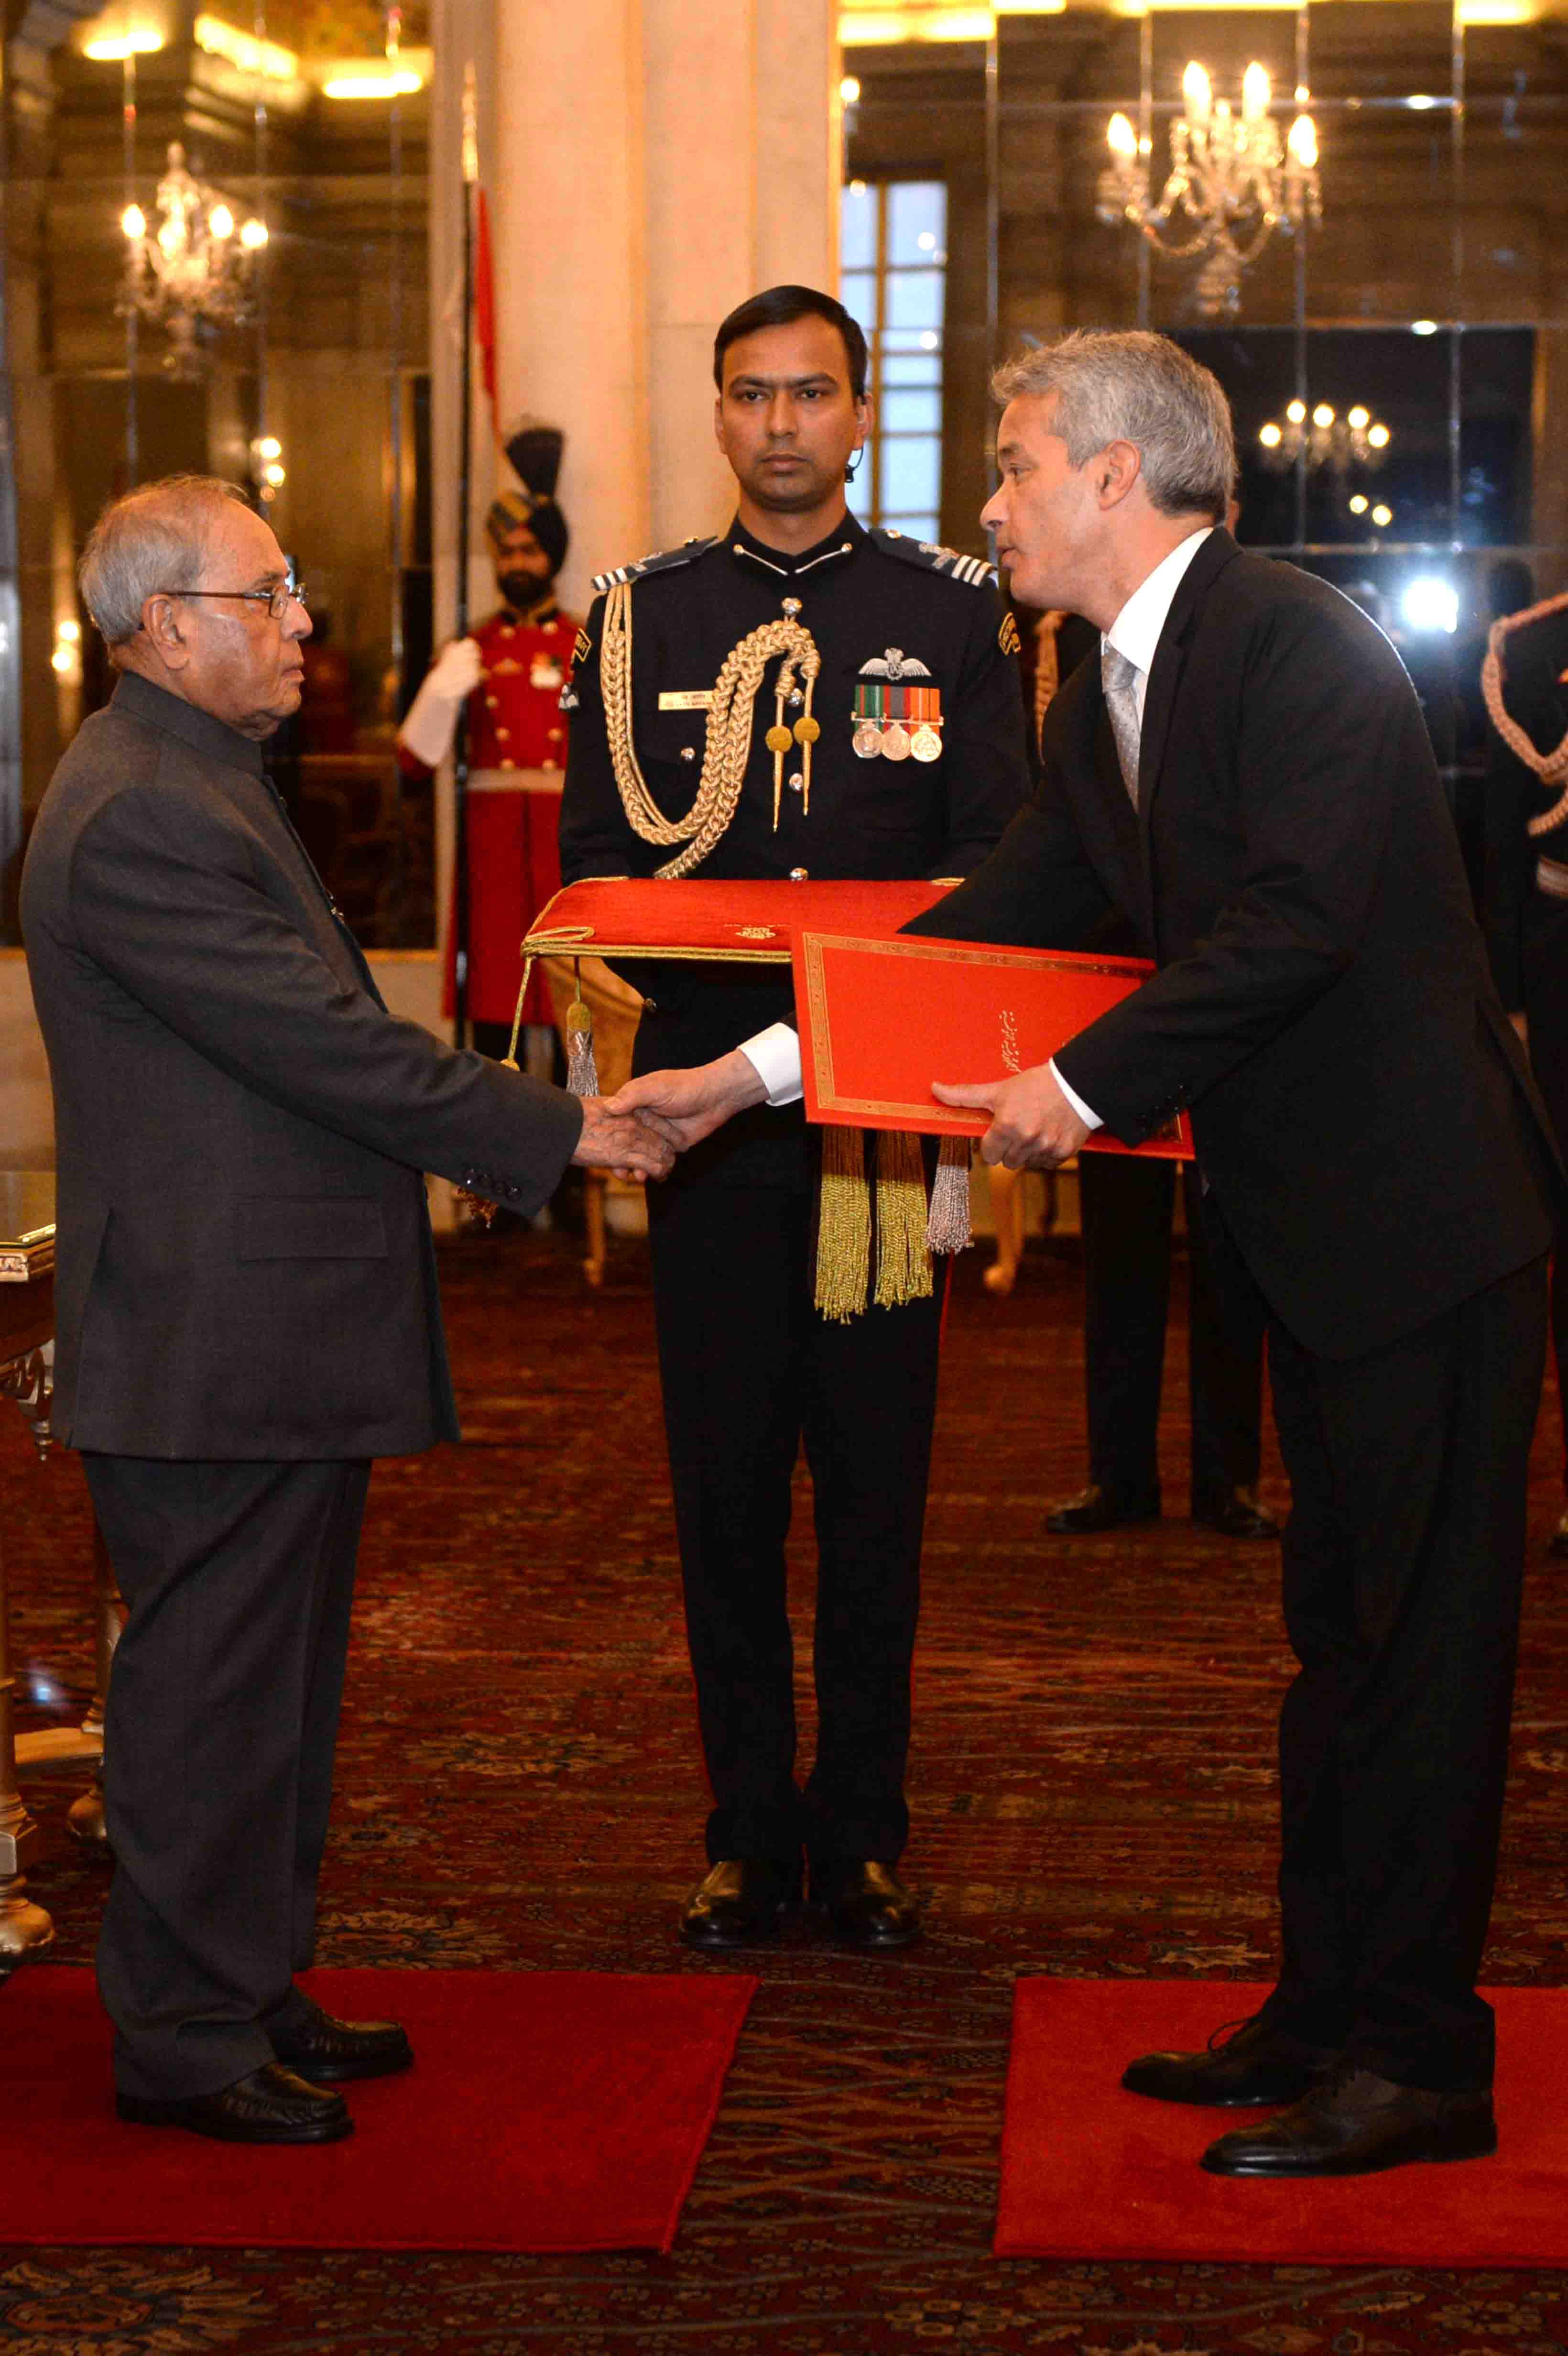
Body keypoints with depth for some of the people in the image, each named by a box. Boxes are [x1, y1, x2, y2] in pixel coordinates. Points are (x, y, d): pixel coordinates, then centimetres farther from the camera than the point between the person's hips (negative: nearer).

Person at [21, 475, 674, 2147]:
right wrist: (558, 1131, -16)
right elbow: (330, 1044, -22)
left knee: (272, 1690, 17)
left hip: (275, 1334, 11)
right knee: (211, 1694, -1)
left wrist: (512, 1134, 16)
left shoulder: (200, 781, 16)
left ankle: (250, 1995, 28)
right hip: (214, 1349, -11)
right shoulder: (140, 815, -20)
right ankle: (185, 2040, 11)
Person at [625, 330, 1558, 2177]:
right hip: (1308, 1225, 10)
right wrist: (754, 1068, 8)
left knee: (1419, 1633, -3)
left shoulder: (1294, 643, -16)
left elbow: (1300, 916, -25)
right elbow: (997, 922, 14)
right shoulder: (1100, 711, 13)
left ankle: (1419, 2060, 6)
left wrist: (1092, 1085, -21)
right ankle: (1325, 2011, 26)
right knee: (1335, 1629, 16)